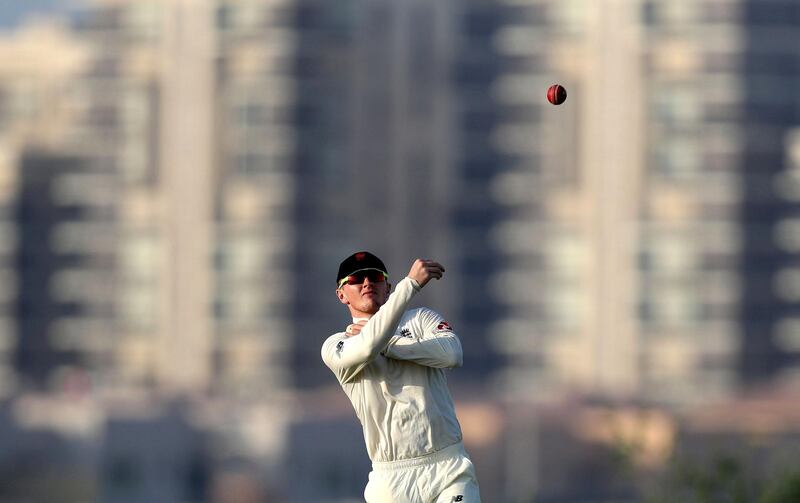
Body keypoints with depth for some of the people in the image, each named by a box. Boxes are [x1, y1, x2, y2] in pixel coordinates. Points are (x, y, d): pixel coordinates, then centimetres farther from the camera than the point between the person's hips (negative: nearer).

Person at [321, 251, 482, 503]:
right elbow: (366, 349, -19)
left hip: (449, 466, 0)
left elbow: (452, 354, -7)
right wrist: (411, 283, -22)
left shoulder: (421, 318, 14)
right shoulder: (335, 347, 6)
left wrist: (386, 343, -8)